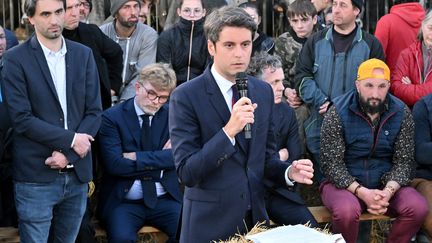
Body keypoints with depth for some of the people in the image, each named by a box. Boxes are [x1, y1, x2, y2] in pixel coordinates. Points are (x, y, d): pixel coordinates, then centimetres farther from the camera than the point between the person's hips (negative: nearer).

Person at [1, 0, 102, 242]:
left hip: (77, 173, 4)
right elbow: (21, 118, -11)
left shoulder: (84, 54, 7)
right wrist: (69, 139, -13)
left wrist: (68, 153, -9)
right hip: (36, 176, -3)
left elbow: (94, 112, 3)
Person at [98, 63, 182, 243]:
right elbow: (115, 164, -13)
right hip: (123, 202, -3)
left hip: (164, 200, 3)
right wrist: (160, 158, -7)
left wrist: (137, 157, -11)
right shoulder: (112, 117, -1)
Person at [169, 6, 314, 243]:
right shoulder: (185, 97, -13)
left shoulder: (263, 91, 4)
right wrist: (228, 131, -27)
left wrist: (288, 172, -7)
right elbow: (186, 173, -18)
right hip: (208, 223, -5)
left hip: (255, 217, 5)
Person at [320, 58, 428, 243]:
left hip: (387, 186, 3)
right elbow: (331, 164, -12)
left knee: (418, 207, -23)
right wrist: (362, 192, -24)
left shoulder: (401, 113, -1)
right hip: (345, 184, -3)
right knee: (347, 210, -35)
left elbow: (404, 162, -1)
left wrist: (388, 191, -20)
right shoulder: (338, 113, -10)